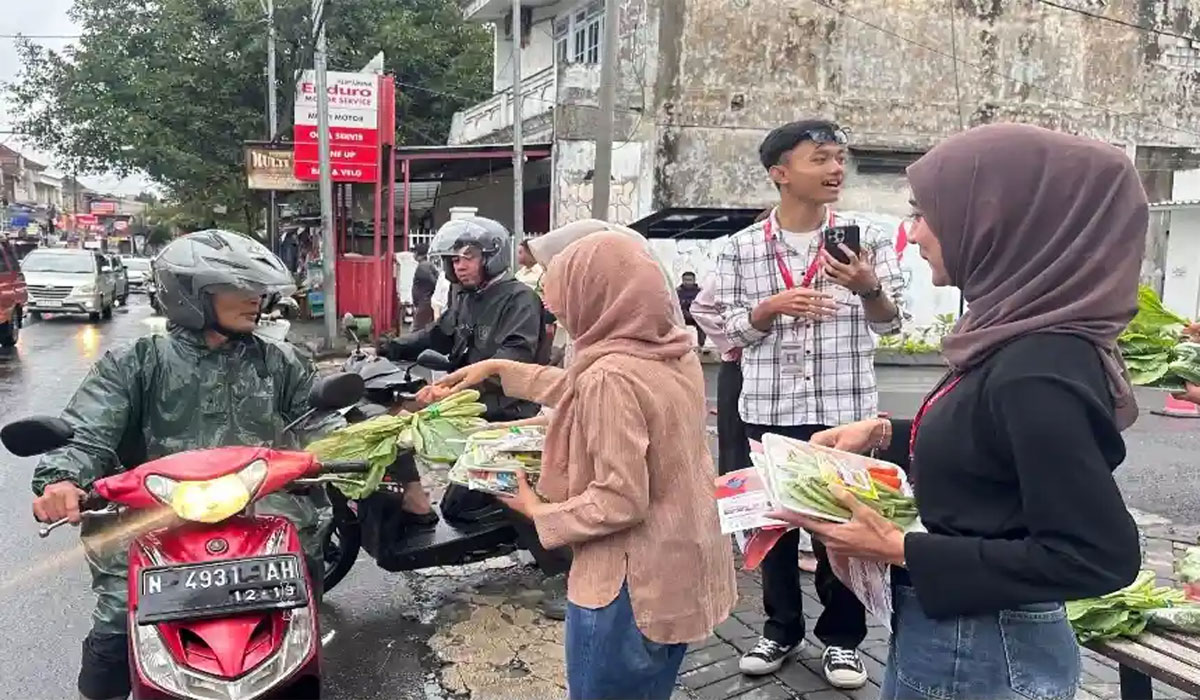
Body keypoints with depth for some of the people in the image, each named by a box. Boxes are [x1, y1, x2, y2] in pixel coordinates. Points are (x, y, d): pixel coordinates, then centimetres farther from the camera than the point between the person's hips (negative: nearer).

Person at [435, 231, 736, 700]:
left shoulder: (612, 375, -25)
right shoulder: (676, 355, 2)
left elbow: (620, 502, -26)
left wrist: (539, 512, -11)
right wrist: (501, 369, 18)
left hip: (630, 587, -8)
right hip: (682, 572, 8)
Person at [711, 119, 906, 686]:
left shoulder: (865, 238, 0)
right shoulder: (741, 248, 1)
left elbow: (890, 322, 1)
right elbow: (731, 328, 1)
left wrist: (868, 288, -19)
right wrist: (772, 307, -17)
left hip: (846, 410, 0)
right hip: (770, 411, 1)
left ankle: (841, 637, 26)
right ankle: (781, 629, 30)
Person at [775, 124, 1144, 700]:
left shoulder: (1039, 372, -27)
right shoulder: (1021, 341, 0)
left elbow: (1098, 556, -25)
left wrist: (901, 551, -23)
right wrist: (885, 434, 4)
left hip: (979, 652, -8)